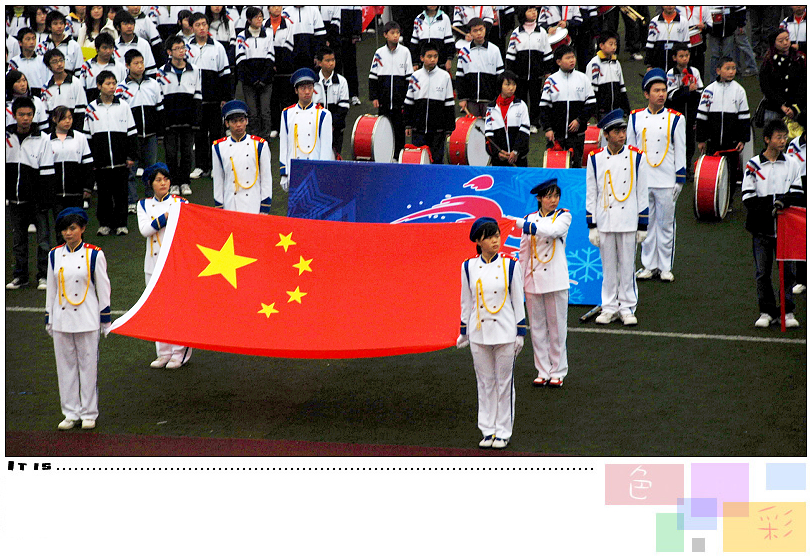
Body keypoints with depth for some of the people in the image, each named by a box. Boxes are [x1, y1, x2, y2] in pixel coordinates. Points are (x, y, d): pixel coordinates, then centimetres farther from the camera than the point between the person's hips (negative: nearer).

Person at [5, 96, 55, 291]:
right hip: (14, 200, 3)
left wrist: (44, 201, -10)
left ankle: (44, 275, 9)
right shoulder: (6, 137, 4)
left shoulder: (42, 139, -5)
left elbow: (47, 173, -6)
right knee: (18, 239, 12)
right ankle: (20, 276, 22)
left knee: (43, 238, -1)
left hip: (37, 200, -3)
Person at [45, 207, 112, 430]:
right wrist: (48, 319, 14)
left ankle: (89, 414, 12)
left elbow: (103, 288, 0)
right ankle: (71, 413, 16)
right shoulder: (55, 255, 6)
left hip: (86, 320, -3)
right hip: (61, 319, 3)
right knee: (66, 367, 7)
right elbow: (51, 289, 13)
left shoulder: (94, 255, -3)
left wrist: (105, 320, 0)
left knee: (88, 366, 1)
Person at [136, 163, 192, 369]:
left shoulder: (180, 203, 2)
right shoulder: (144, 205, 7)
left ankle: (180, 353, 8)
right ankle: (163, 353, 17)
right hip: (154, 265, 3)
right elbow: (145, 229, -9)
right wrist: (167, 216, -18)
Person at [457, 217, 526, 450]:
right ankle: (488, 430, 18)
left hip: (505, 333, -2)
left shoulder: (510, 266, -2)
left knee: (504, 382, 4)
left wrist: (520, 333, -1)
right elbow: (466, 302, 10)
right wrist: (464, 332, 11)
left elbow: (518, 302, 1)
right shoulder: (469, 267, 2)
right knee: (485, 383, 8)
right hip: (479, 332, 2)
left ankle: (503, 432, 13)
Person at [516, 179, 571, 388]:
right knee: (537, 328, 6)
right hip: (533, 279, 3)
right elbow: (524, 250, 12)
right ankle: (543, 371, 15)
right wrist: (519, 279, 10)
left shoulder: (563, 216, 0)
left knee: (557, 327, 1)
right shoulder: (530, 218, 9)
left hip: (555, 280, -3)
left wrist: (527, 225, -23)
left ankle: (558, 372, 11)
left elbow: (553, 230, -22)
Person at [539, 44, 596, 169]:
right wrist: (548, 128, -8)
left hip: (576, 134, 1)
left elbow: (591, 104, 4)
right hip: (556, 133, -1)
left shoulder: (583, 79, 3)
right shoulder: (551, 80, 0)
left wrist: (579, 120, -9)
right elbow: (544, 107, 1)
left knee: (575, 164, 3)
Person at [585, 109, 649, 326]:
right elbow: (591, 195, 5)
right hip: (605, 222, 1)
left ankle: (627, 309, 14)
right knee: (608, 268, 7)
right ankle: (609, 308, 17)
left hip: (628, 223, -1)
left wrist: (642, 226, 2)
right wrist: (592, 226, 1)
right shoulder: (595, 159, 1)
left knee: (627, 267, 5)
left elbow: (642, 193, 4)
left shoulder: (636, 157, 1)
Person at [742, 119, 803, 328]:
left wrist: (783, 202, -13)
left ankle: (787, 311, 9)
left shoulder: (791, 164, 8)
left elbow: (797, 193, 8)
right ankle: (767, 311, 14)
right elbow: (748, 197, -1)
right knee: (762, 271, 3)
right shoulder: (753, 165, 1)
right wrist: (769, 207, -14)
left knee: (787, 270, 0)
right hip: (762, 227, -1)